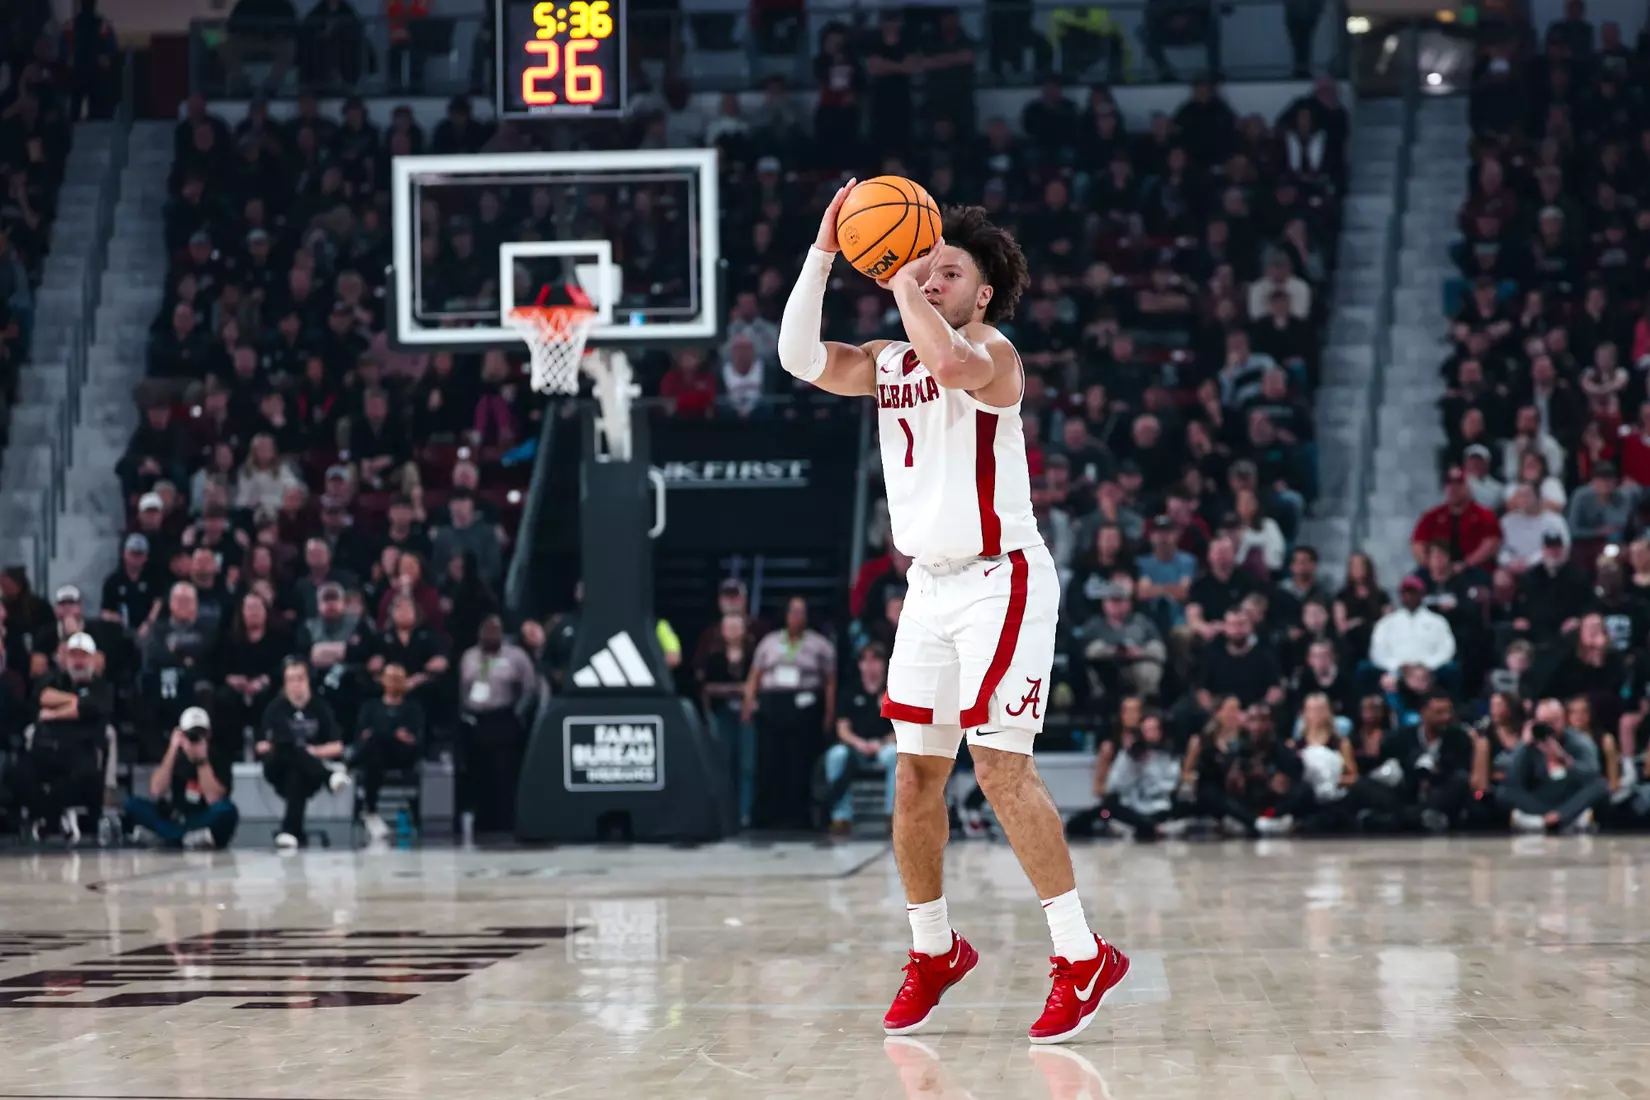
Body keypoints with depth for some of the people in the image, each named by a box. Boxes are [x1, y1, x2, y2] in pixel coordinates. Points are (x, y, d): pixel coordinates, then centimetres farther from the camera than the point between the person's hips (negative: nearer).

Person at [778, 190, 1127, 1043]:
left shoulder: (993, 353, -10)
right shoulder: (888, 364, 11)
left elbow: (951, 362, -33)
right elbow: (800, 357, 0)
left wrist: (903, 284, -21)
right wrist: (825, 252, -6)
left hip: (1000, 580, -7)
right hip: (931, 585, 7)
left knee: (1001, 767, -14)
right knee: (915, 776, 8)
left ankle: (1083, 956, -9)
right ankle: (934, 952, 23)